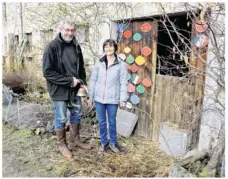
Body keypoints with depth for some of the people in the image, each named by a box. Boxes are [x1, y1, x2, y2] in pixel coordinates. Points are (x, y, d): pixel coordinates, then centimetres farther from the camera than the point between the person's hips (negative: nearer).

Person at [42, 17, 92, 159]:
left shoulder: (76, 46, 4)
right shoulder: (52, 46, -15)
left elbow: (81, 67, 14)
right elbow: (47, 72, -20)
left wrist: (83, 83, -1)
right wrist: (69, 81, -20)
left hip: (75, 89, 6)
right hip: (59, 90, -6)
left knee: (77, 115, 16)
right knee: (61, 119, 7)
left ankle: (75, 141, 34)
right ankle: (62, 145, 27)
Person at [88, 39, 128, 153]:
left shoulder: (121, 65, -3)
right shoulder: (99, 63, 3)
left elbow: (123, 83, -3)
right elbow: (93, 80, 6)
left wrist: (123, 98, -8)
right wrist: (90, 96, 5)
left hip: (113, 99, -2)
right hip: (99, 98, 2)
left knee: (112, 122, 11)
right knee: (101, 122, 12)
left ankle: (113, 143, 30)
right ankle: (104, 142, 29)